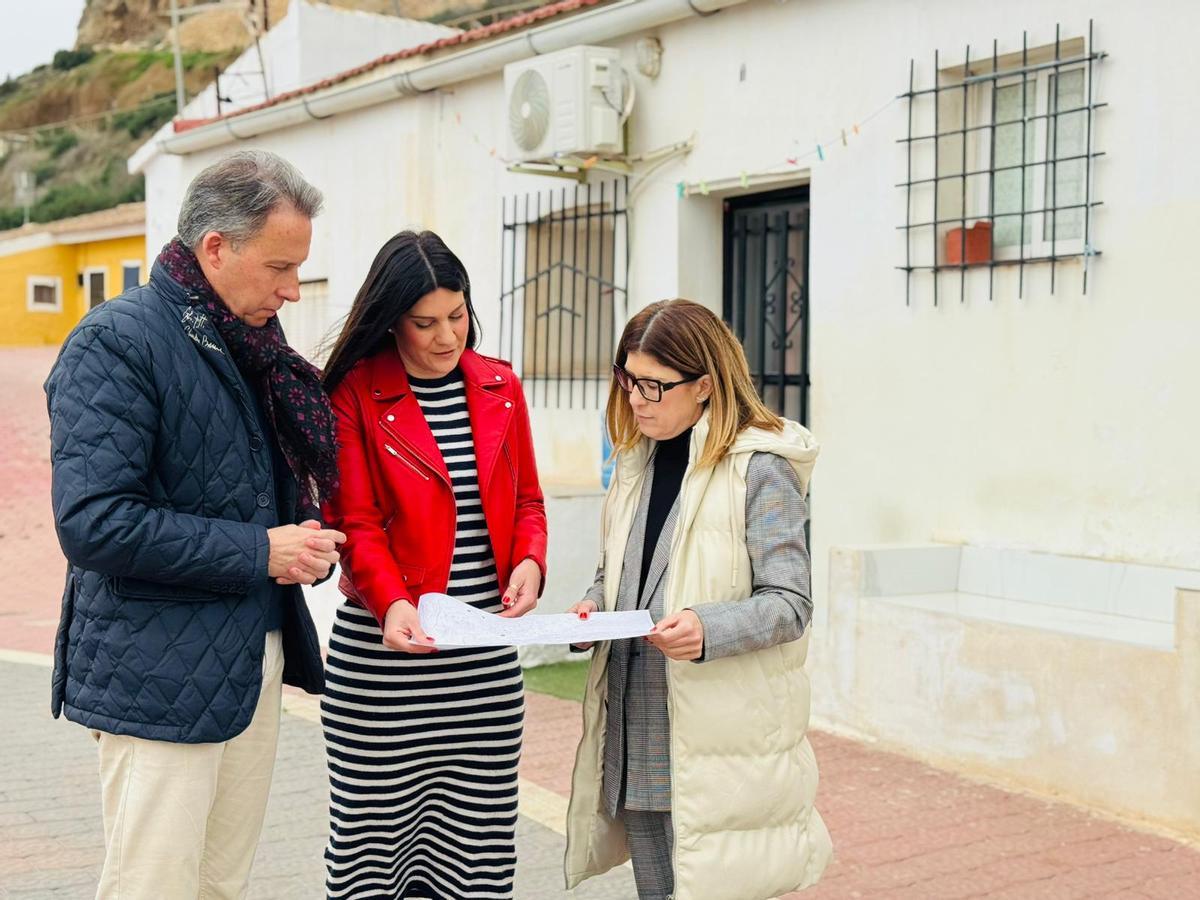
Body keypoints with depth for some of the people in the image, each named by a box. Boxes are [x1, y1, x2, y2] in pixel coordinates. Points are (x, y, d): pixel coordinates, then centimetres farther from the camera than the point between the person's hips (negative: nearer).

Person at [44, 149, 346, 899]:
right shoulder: (118, 341, -13)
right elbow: (92, 523, -22)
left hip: (254, 661, 8)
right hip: (161, 676, -8)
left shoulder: (249, 346, 12)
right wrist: (258, 551, -18)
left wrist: (305, 543, 1)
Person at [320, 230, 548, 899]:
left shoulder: (501, 388, 10)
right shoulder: (356, 395, -2)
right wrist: (392, 603, -23)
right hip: (385, 653, -3)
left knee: (479, 838, 5)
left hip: (488, 657, 4)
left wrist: (530, 561, -4)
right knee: (377, 839, 0)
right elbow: (356, 523, -6)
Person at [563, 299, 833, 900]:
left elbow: (789, 604, -13)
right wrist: (593, 606, 1)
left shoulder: (760, 469, -10)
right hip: (636, 732, 7)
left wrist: (709, 629, -29)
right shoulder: (636, 461, 12)